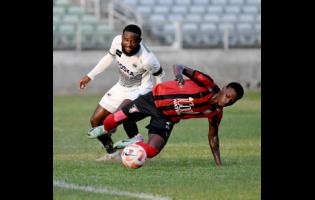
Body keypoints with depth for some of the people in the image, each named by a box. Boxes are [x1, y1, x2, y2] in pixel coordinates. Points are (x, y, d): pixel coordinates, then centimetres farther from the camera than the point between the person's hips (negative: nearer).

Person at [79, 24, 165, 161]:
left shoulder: (146, 59, -34)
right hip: (121, 87, 7)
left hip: (140, 89, -7)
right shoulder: (117, 41, -19)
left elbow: (159, 74, -14)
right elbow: (110, 57, 4)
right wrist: (90, 76, 10)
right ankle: (111, 152, 25)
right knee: (95, 120, 6)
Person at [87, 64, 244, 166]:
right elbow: (178, 67, -24)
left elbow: (213, 136, 4)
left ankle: (135, 144, 18)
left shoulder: (216, 113, -10)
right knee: (115, 119, -1)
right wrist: (179, 73, -49)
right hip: (155, 98, -3)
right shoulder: (207, 84, -24)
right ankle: (104, 129, 38)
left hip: (166, 118, 3)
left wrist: (218, 163, -3)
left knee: (151, 151, -18)